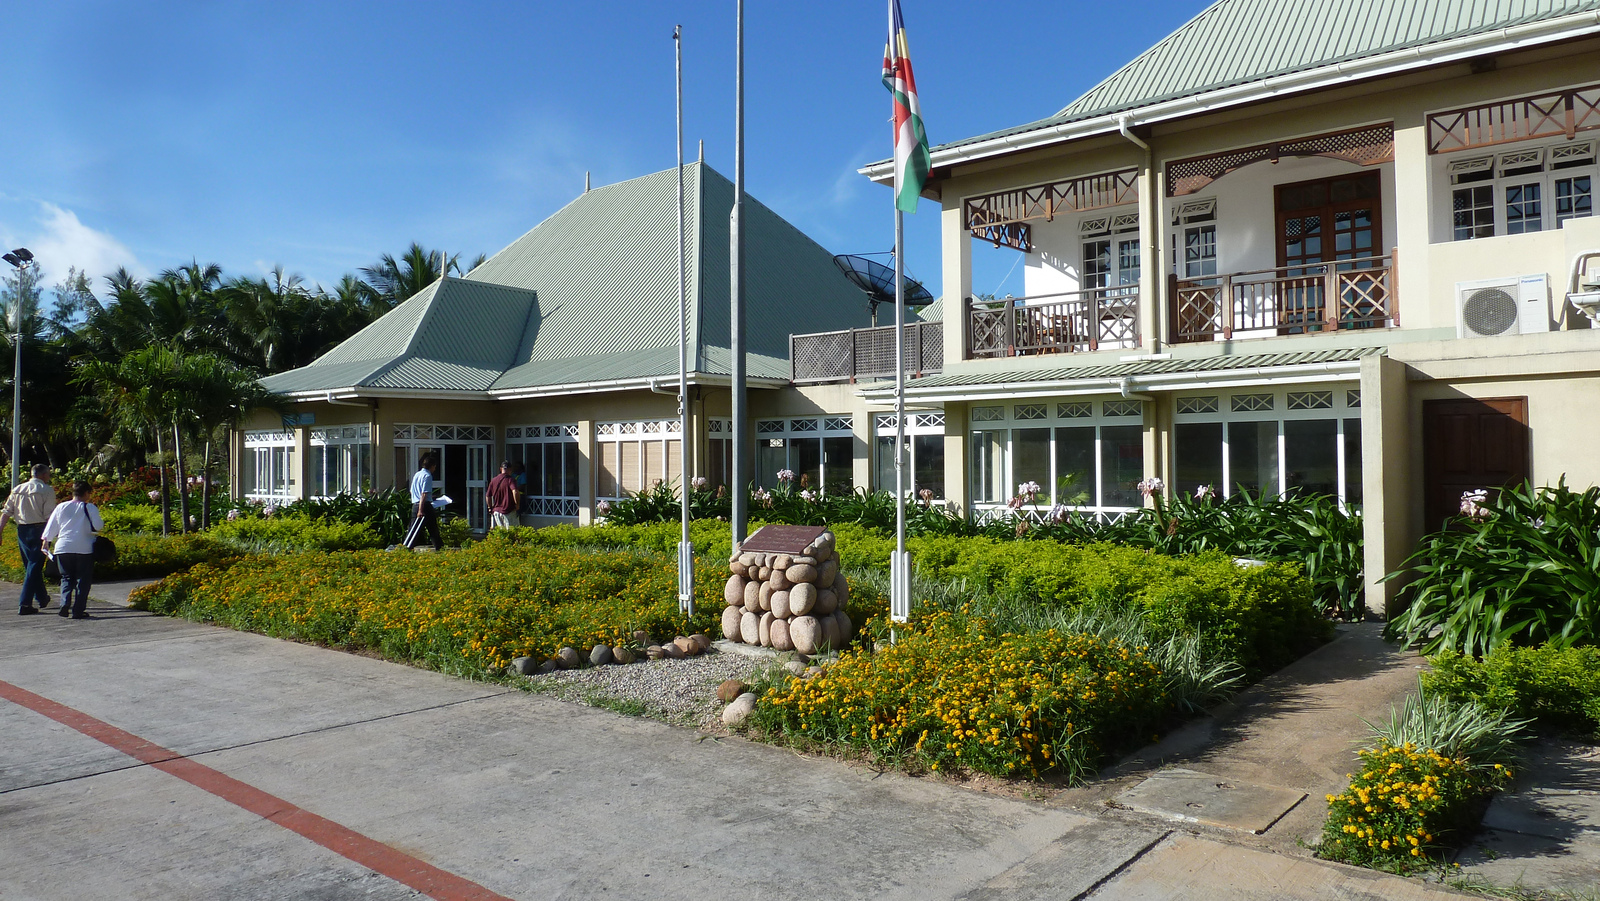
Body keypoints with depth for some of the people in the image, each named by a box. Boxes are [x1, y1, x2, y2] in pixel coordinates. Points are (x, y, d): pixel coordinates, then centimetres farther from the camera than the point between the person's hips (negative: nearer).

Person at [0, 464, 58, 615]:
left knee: (30, 565, 18)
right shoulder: (47, 490, -6)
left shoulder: (17, 489, 12)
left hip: (21, 530, 6)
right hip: (38, 530, -6)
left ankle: (42, 598, 31)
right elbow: (50, 515, -12)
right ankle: (25, 604, -9)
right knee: (34, 566, -4)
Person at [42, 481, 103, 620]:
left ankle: (65, 604, -4)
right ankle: (78, 610, -1)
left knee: (66, 577, 16)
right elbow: (98, 526, -9)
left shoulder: (60, 507, 8)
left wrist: (44, 544, 23)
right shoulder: (90, 508, -4)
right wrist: (103, 525, 13)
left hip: (63, 548, 3)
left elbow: (50, 529, 12)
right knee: (82, 579, 3)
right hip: (84, 548, -3)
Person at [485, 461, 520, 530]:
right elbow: (515, 492, -26)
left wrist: (490, 508, 21)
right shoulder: (510, 479, -9)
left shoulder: (493, 480, 6)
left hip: (496, 511, 5)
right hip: (509, 511, -5)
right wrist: (517, 505, -14)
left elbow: (487, 497, 9)